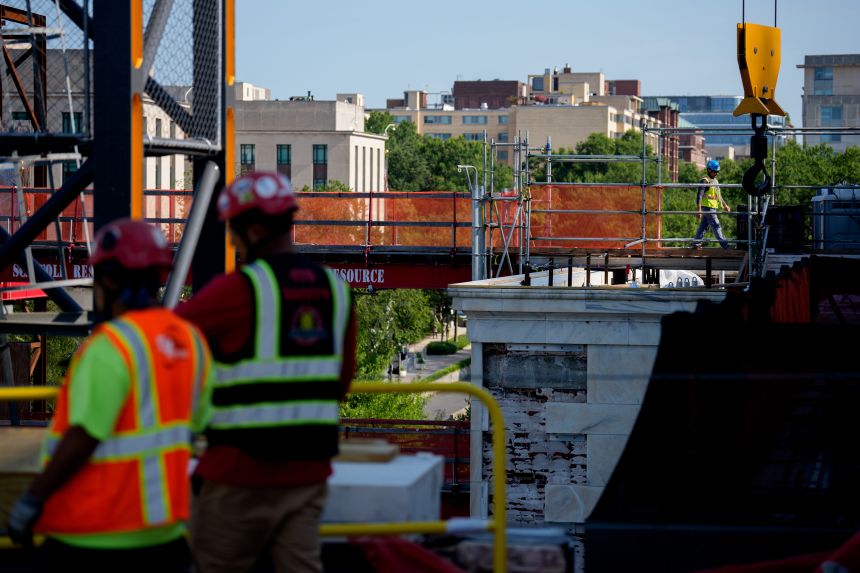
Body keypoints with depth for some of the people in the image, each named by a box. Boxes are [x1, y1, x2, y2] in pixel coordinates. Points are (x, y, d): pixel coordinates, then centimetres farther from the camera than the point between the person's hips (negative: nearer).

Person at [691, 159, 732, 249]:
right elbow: (699, 196, -19)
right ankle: (725, 245, -10)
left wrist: (724, 205, 29)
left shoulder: (715, 181, 17)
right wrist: (698, 210, -25)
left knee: (703, 226, 11)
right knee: (716, 226, -8)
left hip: (713, 208, 9)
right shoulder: (705, 181, -12)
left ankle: (695, 243, 17)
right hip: (707, 207, -9)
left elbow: (718, 195, 29)